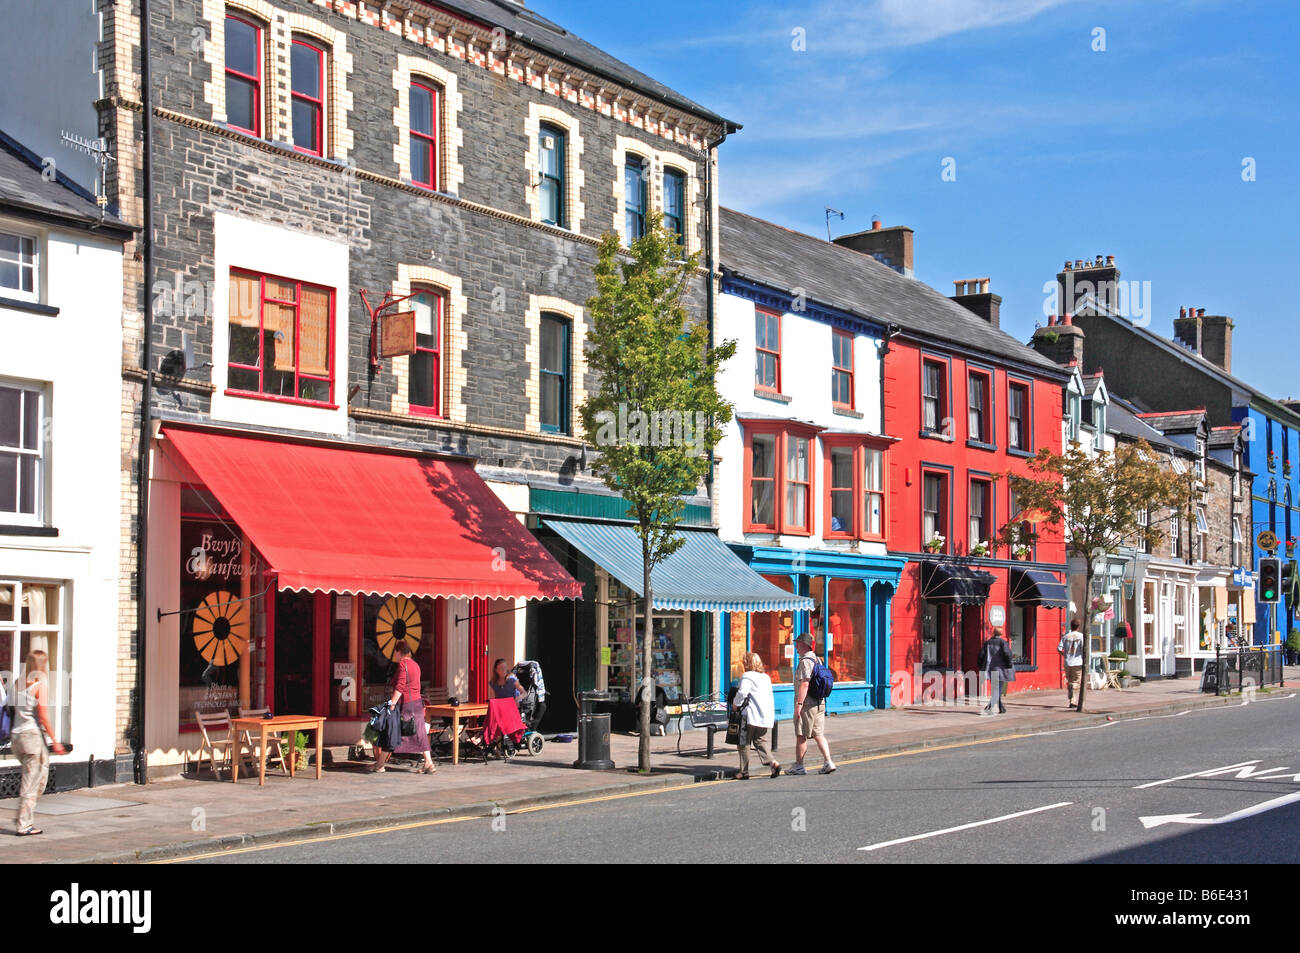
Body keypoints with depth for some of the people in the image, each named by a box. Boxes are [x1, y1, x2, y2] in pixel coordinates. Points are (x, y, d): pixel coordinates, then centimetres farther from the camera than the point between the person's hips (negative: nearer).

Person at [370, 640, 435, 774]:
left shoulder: (402, 664, -11)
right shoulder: (414, 664, 15)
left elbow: (400, 687, -19)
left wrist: (392, 703, -21)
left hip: (405, 703, -8)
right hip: (417, 702, 8)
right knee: (420, 734, 6)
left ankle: (379, 765, 8)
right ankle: (429, 764, 0)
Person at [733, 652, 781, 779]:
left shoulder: (747, 677, -10)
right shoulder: (766, 677, 14)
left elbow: (742, 693, -19)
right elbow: (769, 696, 17)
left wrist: (736, 705, -3)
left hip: (751, 716, -7)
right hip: (766, 717, 7)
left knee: (744, 744, 3)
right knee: (760, 742, 14)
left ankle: (744, 772, 5)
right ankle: (773, 762, -7)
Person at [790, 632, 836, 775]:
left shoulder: (805, 661, -14)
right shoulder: (817, 659, 16)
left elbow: (804, 684, -22)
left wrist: (799, 704, -24)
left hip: (807, 704, -9)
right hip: (820, 703, 9)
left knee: (801, 736, -1)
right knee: (819, 735, 8)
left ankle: (798, 766, 5)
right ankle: (828, 762, -1)